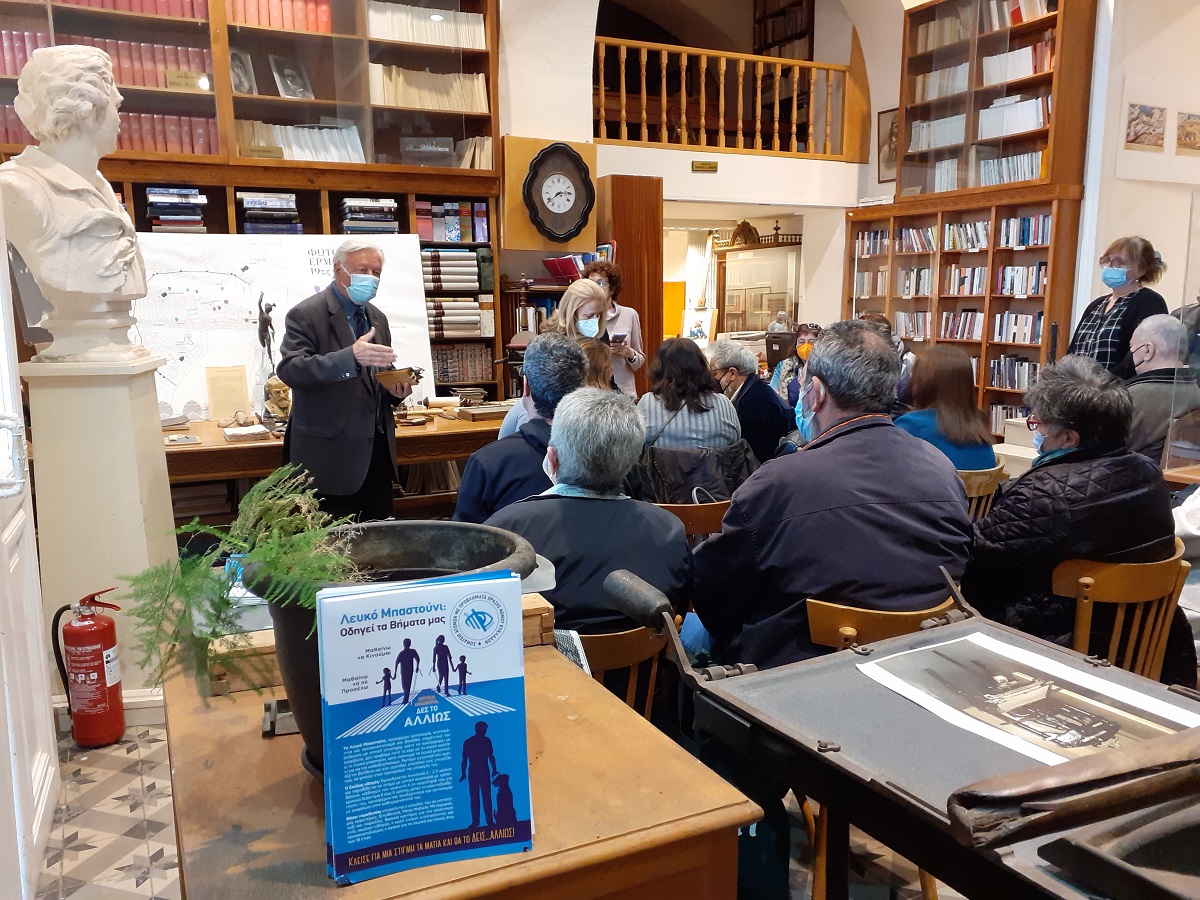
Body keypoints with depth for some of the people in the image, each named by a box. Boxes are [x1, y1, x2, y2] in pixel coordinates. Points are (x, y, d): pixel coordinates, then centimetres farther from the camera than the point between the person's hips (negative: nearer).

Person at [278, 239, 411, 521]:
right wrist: (351, 357, -33)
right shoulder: (306, 314, -7)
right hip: (329, 453, -6)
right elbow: (290, 369, -19)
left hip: (376, 453, 7)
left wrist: (396, 388, -1)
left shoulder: (377, 318, 16)